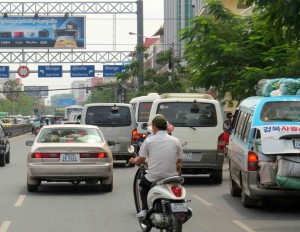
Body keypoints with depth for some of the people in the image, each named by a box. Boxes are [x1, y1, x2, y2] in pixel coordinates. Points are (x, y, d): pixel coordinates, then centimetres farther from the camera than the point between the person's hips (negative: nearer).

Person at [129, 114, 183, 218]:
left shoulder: (149, 140, -3)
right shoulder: (175, 141, 3)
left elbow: (141, 160, 4)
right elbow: (179, 161, 12)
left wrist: (133, 160, 27)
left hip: (153, 179, -1)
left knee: (143, 182, 31)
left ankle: (144, 209, 15)